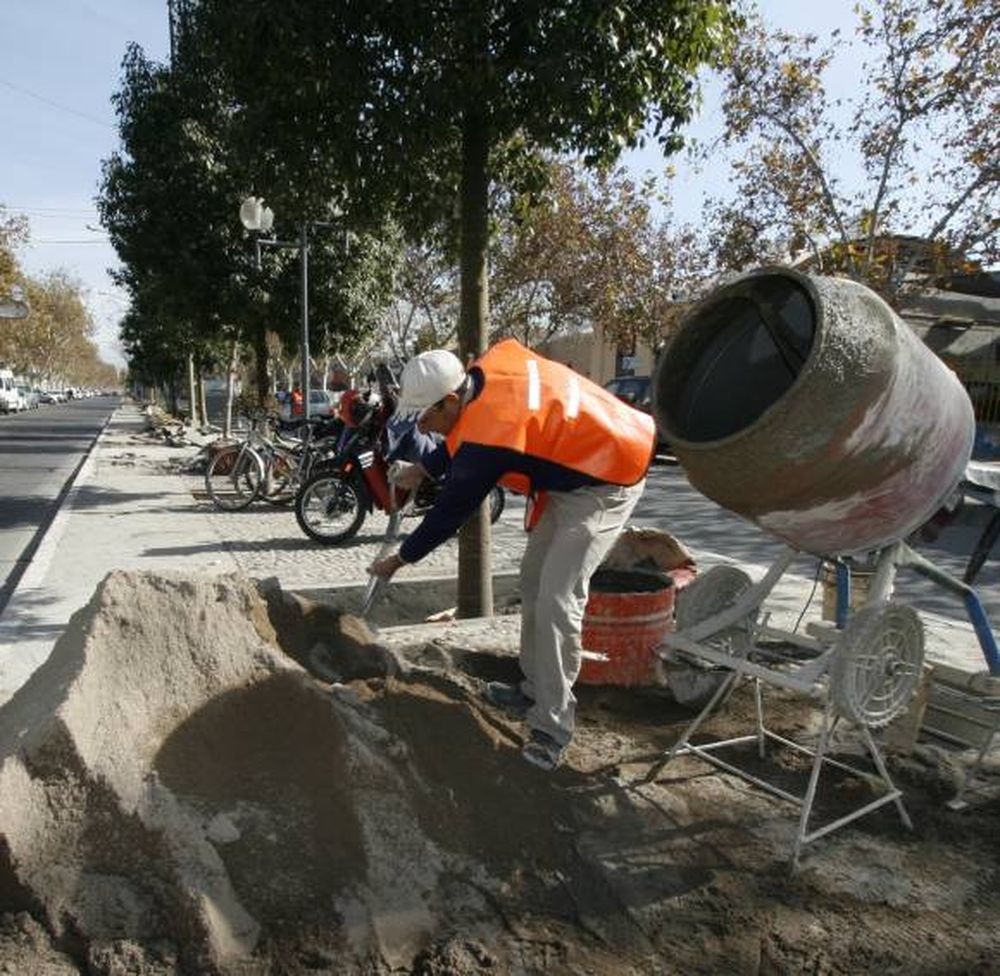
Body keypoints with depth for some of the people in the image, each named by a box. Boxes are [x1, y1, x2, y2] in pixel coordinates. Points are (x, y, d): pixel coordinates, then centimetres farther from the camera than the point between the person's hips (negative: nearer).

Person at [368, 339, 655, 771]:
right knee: (533, 581, 12)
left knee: (556, 599, -16)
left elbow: (451, 511, -18)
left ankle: (552, 725, -4)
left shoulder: (489, 435, -31)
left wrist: (400, 558, -4)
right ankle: (535, 690, 25)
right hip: (573, 470, 10)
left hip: (606, 484, -10)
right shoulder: (490, 366, -8)